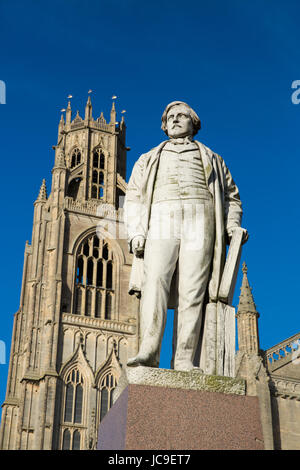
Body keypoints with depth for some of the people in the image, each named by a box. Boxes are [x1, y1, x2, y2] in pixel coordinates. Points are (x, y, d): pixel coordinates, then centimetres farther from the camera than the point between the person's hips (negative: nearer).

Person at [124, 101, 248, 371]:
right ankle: (149, 351, -31)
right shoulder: (149, 159, 30)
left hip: (200, 224, 0)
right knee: (155, 280, -23)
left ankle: (185, 360, -18)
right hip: (161, 222, 0)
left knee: (192, 292, -13)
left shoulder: (211, 159, 29)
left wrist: (232, 225, 3)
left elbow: (231, 196, 23)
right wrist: (136, 232, 1)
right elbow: (133, 198, 19)